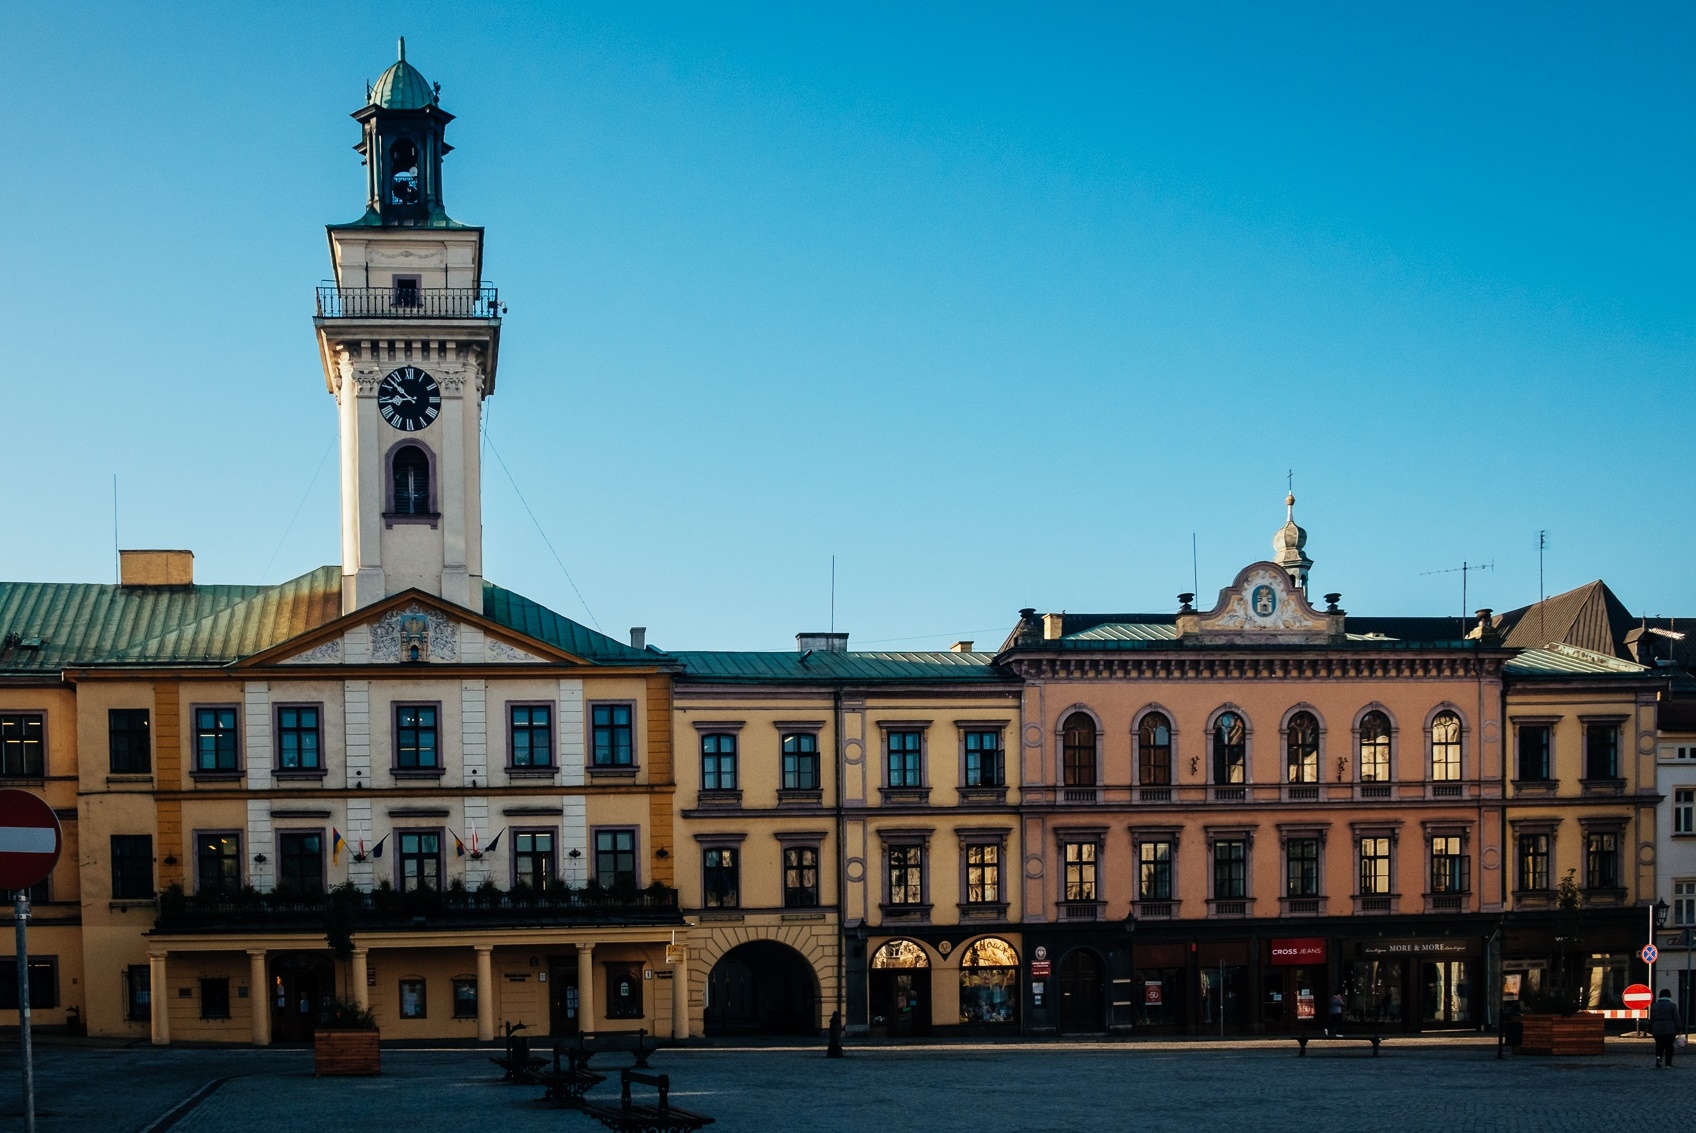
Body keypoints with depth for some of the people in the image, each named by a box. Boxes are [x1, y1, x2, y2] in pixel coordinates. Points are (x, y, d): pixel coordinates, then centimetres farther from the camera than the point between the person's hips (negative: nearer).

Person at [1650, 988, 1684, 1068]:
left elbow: (1651, 1020, 9)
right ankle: (1668, 1063, 6)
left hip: (1657, 1030, 2)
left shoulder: (1654, 1006, 6)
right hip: (1670, 1030, -2)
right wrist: (1679, 1029, 2)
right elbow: (1677, 1019, -5)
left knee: (1659, 1046, 8)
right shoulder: (1672, 1005, -4)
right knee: (1669, 1047, 6)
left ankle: (1658, 1057, -19)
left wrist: (1651, 1030, 16)